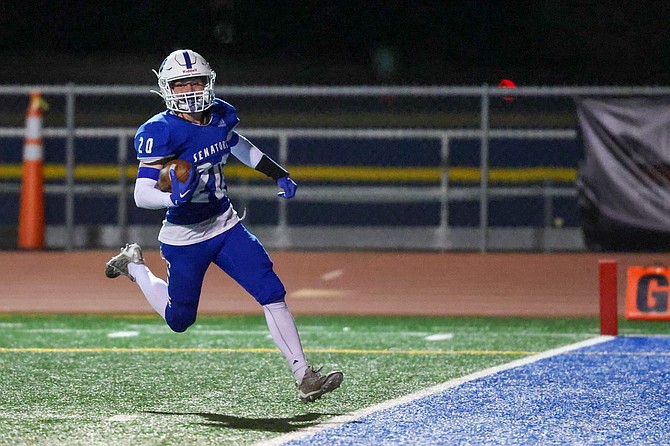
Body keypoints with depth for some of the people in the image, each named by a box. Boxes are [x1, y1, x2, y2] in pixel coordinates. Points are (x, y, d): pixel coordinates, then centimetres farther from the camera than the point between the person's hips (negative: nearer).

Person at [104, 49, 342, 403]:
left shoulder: (219, 116, -2)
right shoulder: (162, 132, -22)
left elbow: (239, 146, 22)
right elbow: (141, 194, -25)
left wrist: (279, 175, 20)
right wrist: (174, 197, -43)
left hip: (226, 226, 5)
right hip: (185, 238, -5)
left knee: (272, 293, -11)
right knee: (179, 320, 12)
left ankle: (303, 376, -8)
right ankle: (133, 265, 38)